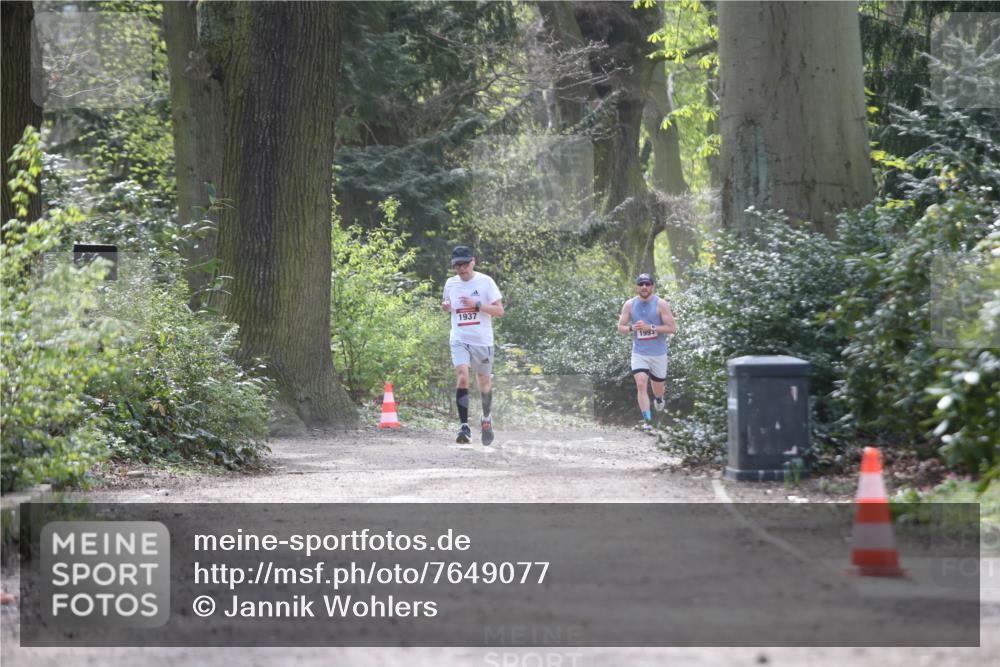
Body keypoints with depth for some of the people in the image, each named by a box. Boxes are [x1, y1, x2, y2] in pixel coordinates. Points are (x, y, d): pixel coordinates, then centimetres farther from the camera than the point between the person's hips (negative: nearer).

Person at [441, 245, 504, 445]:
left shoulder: (485, 282, -5)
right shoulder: (451, 283, 6)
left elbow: (499, 310, -7)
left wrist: (476, 304, -20)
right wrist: (445, 306, 0)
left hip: (482, 340, -1)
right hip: (459, 340, 1)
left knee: (484, 383, 12)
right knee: (462, 377, -20)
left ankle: (486, 418, 39)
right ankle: (464, 426, -21)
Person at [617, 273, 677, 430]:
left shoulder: (661, 304, -9)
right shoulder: (630, 305, 0)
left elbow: (672, 328, -13)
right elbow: (620, 327, 7)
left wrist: (650, 327, -22)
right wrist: (631, 328, -16)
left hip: (658, 354, -1)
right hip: (639, 353, 1)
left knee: (658, 387, 15)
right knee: (641, 385, -18)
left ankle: (658, 399, 52)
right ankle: (646, 420, -15)